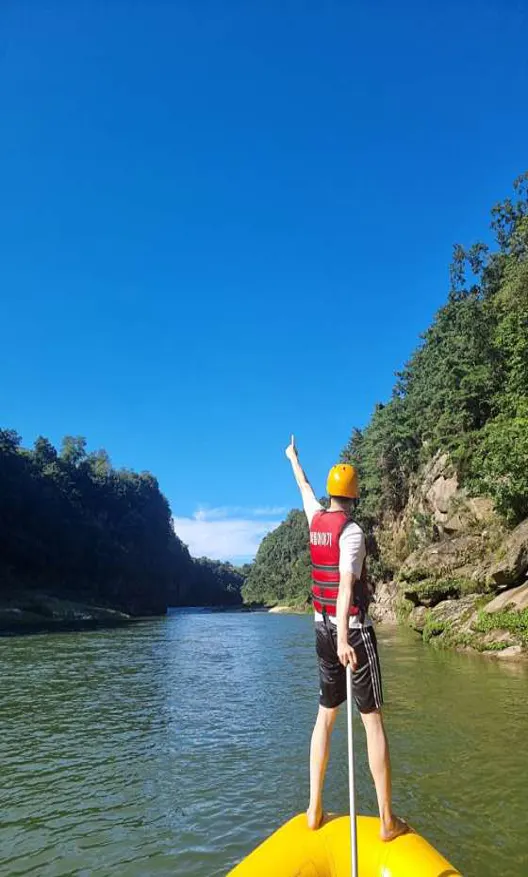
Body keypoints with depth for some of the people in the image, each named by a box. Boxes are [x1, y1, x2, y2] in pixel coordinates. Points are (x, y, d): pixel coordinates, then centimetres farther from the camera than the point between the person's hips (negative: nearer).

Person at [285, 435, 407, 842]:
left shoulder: (316, 519, 3)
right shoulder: (351, 530, -16)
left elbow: (305, 488, 24)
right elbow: (346, 583, -29)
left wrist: (294, 459, 43)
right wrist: (344, 639, -38)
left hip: (323, 628, 7)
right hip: (353, 629, -6)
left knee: (325, 714, 14)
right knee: (373, 719, 2)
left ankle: (314, 810, 19)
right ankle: (387, 820, 10)